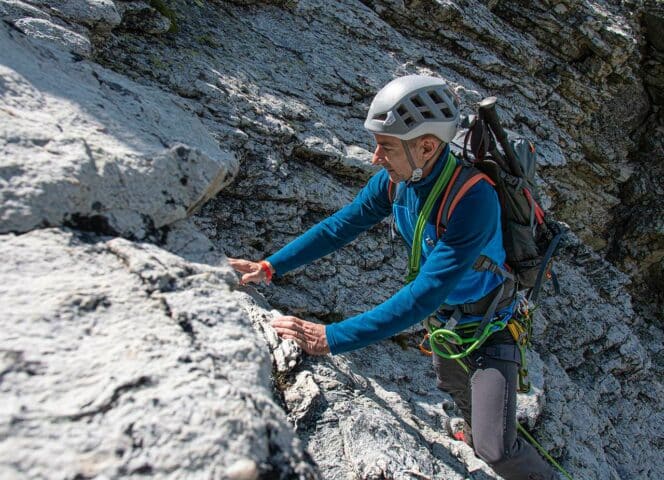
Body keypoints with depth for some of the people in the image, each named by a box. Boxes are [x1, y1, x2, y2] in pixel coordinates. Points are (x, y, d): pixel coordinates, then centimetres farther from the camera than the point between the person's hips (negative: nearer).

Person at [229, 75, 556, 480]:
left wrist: (331, 339, -45)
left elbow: (423, 296, -42)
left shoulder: (473, 199, -39)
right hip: (446, 311, 7)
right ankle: (477, 431, 62)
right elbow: (341, 226, -7)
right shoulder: (395, 178, -17)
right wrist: (270, 267, -12)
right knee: (452, 383, 32)